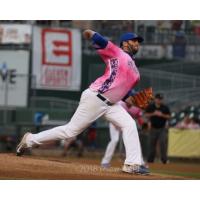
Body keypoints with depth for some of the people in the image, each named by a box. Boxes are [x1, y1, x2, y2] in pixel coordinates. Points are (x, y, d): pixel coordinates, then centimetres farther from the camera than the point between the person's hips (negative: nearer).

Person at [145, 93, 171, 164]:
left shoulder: (165, 107, 0)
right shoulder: (150, 107, 1)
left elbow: (168, 116, -1)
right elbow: (146, 115, -2)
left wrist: (162, 115, -18)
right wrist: (153, 114, -17)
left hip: (162, 129, -1)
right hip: (153, 128, 1)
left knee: (163, 143, -15)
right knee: (152, 144, 7)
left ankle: (164, 159, -15)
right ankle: (150, 159, 16)